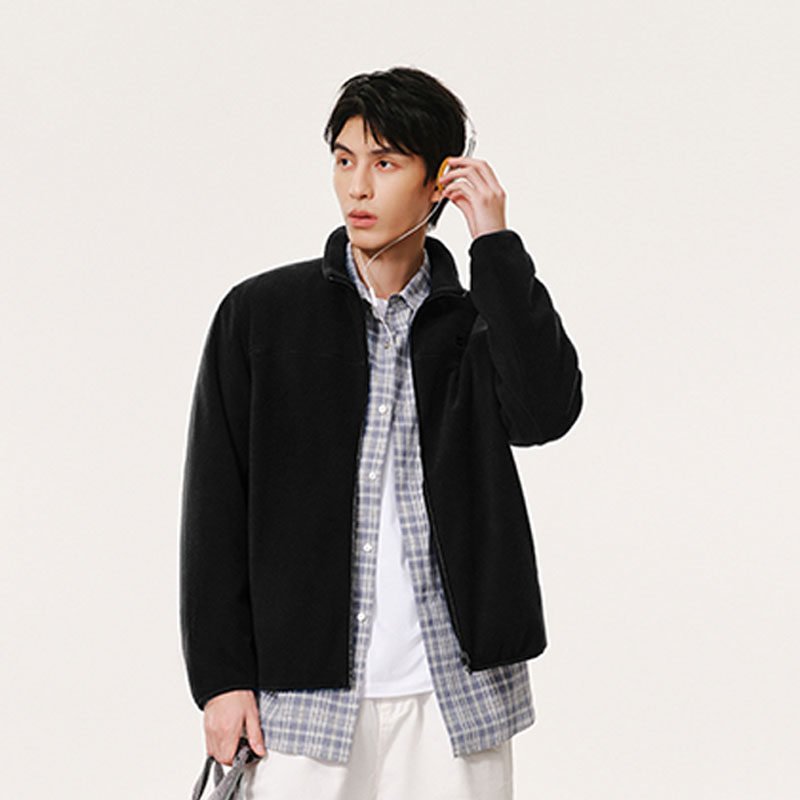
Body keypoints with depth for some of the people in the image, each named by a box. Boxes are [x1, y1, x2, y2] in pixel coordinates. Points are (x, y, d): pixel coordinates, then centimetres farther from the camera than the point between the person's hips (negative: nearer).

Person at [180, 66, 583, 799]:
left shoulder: (475, 325, 7)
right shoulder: (260, 314, 4)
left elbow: (546, 413, -15)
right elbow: (215, 506, 3)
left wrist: (495, 243, -10)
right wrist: (221, 677, -3)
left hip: (454, 692, 1)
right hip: (303, 694, -1)